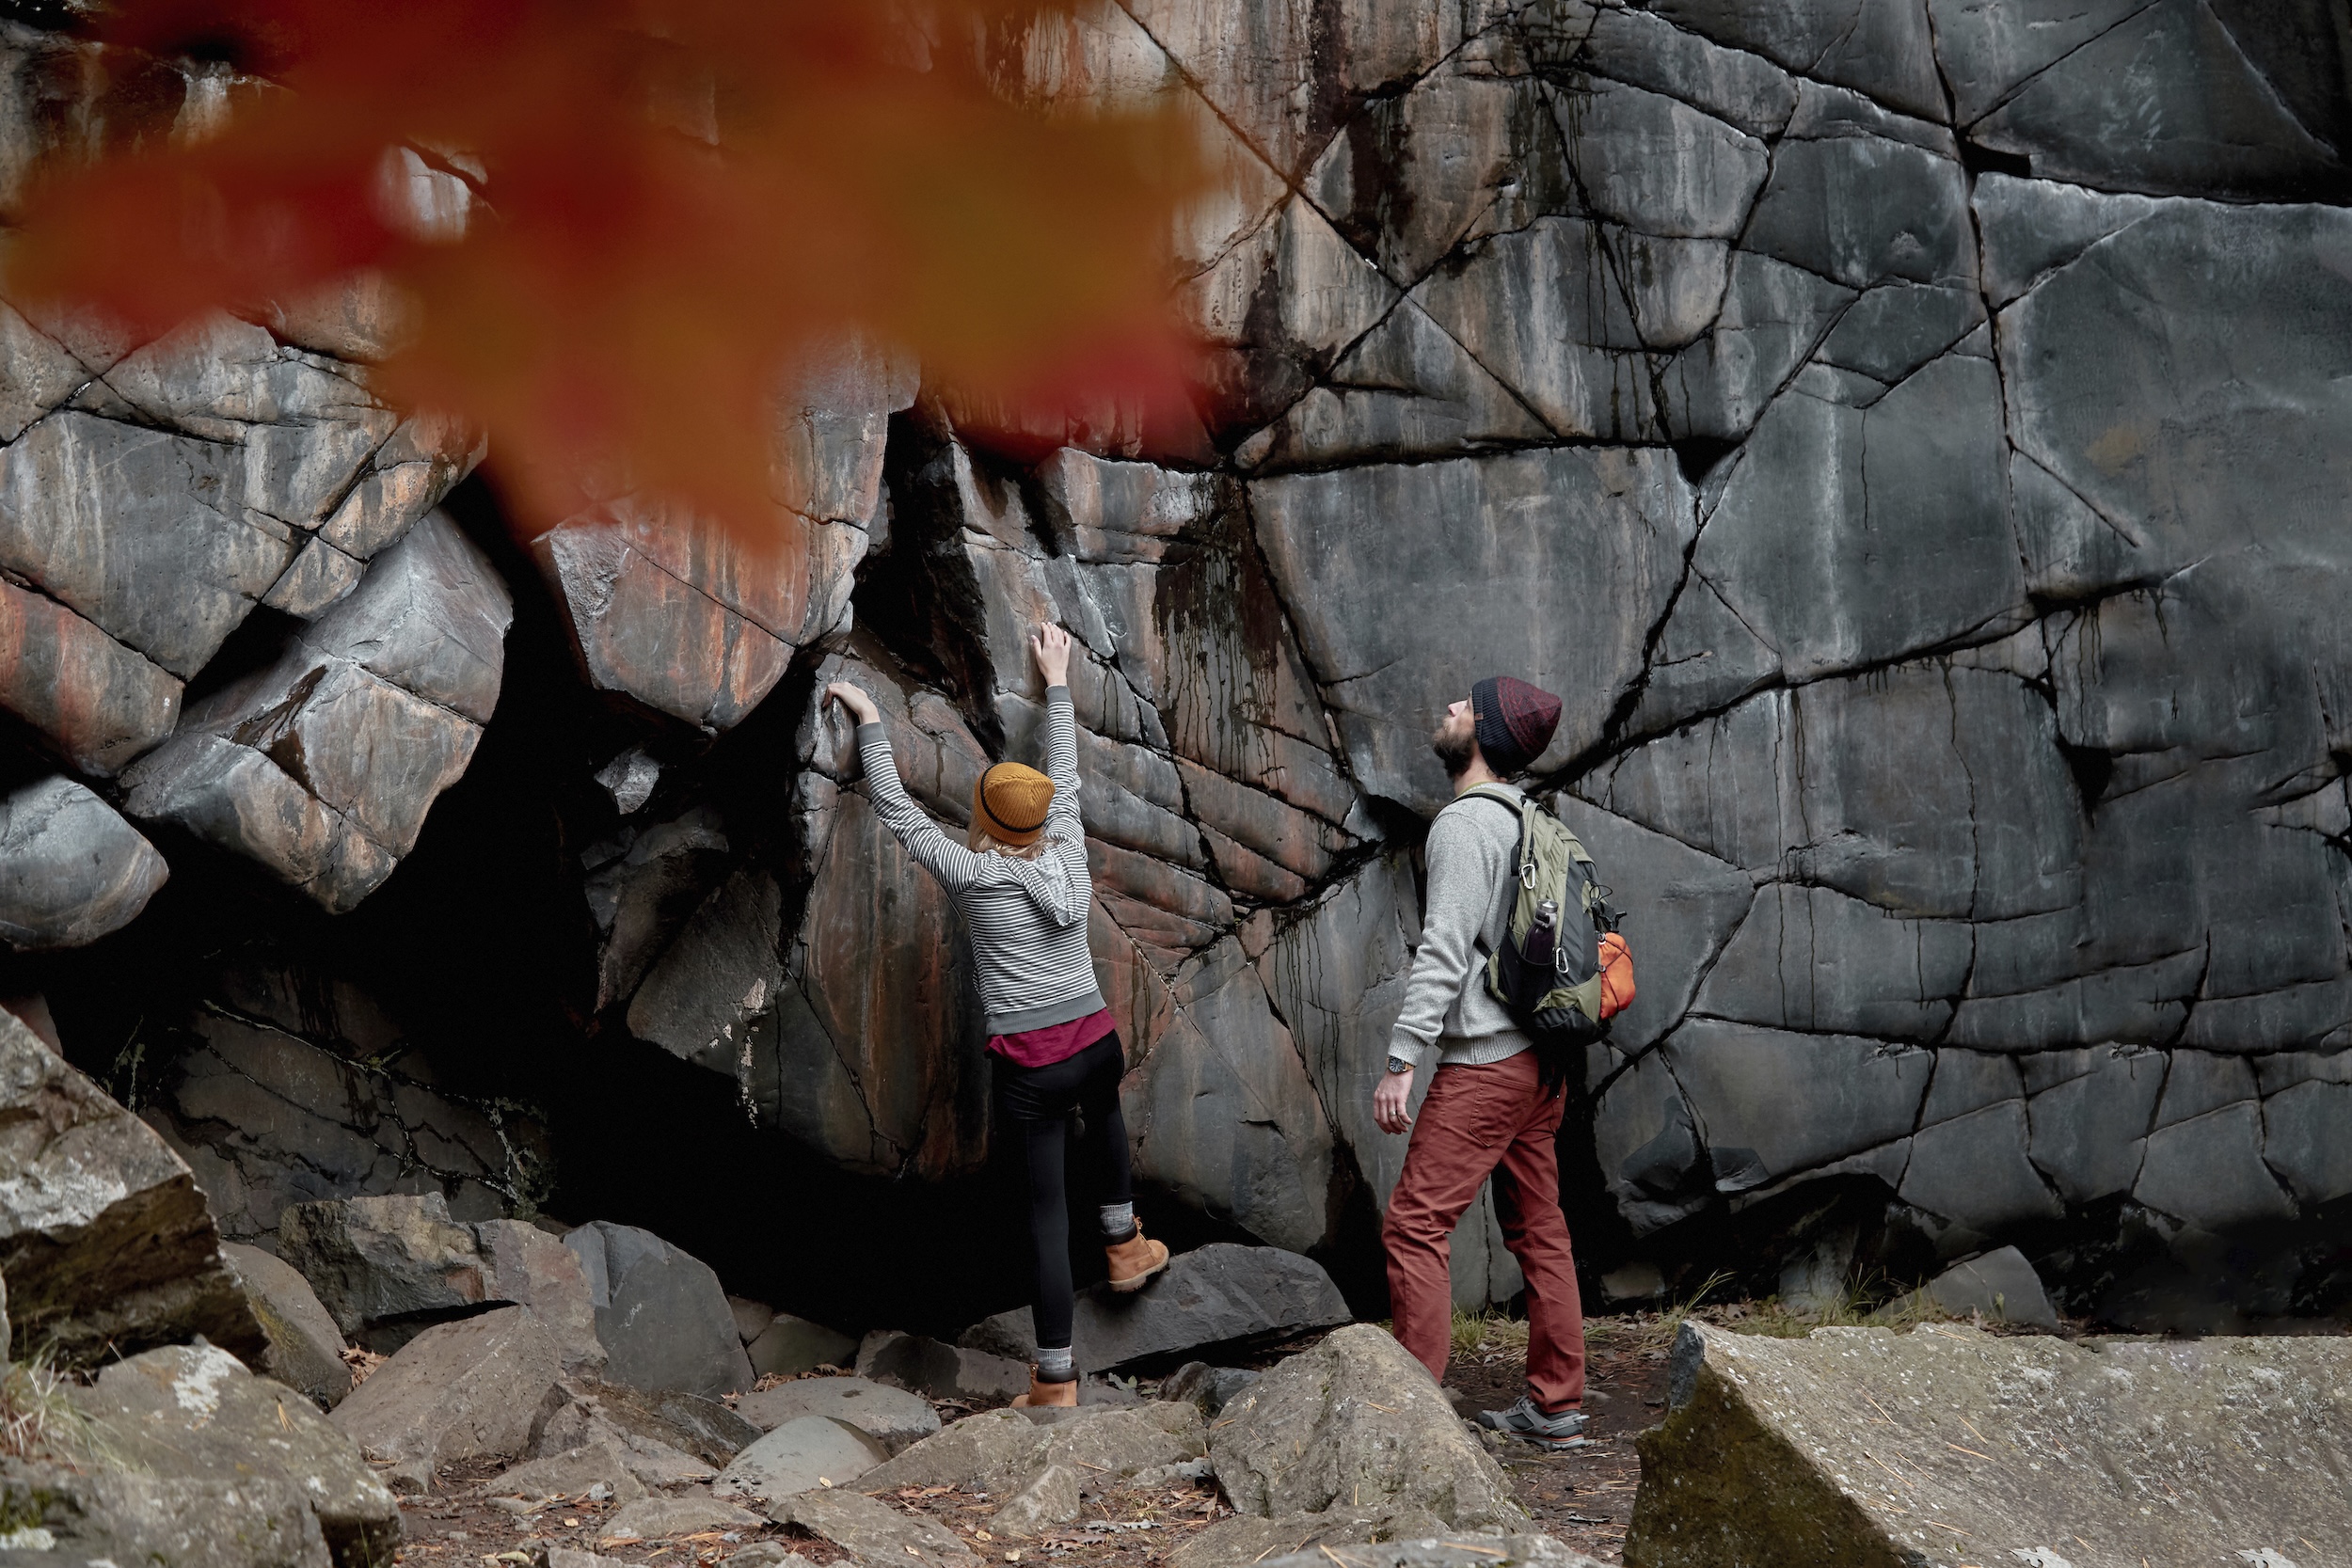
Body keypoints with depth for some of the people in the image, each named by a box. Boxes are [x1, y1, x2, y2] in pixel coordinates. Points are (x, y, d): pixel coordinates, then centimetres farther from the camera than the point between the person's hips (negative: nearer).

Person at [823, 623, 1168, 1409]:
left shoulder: (973, 876, -7)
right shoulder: (1067, 852, 3)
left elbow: (897, 811, 2)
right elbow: (1065, 775, 19)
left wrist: (870, 723, 13)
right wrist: (1057, 682, 32)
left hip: (1031, 1068, -4)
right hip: (1097, 1042, 4)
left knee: (1046, 1211, -1)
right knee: (1103, 1113, 39)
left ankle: (1055, 1379, 4)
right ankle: (1125, 1247, 50)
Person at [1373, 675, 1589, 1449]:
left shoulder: (1467, 821, -12)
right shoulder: (1526, 820, 15)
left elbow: (1444, 951, -18)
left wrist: (1401, 1060, -17)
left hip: (1485, 1061, -10)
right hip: (1539, 1057, 10)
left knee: (1414, 1225, -7)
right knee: (1539, 1232, 12)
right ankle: (1556, 1406, 17)